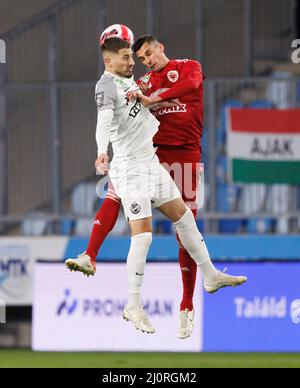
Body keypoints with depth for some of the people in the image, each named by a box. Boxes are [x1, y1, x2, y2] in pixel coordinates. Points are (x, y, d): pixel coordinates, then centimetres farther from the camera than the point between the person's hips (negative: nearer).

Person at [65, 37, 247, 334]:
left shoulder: (128, 81, 13)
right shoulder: (106, 84, -15)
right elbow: (105, 119, -34)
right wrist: (102, 151, -48)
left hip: (151, 162, 10)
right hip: (129, 168, -9)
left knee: (183, 216, 16)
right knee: (143, 235, -13)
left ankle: (210, 276, 29)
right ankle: (133, 307, -8)